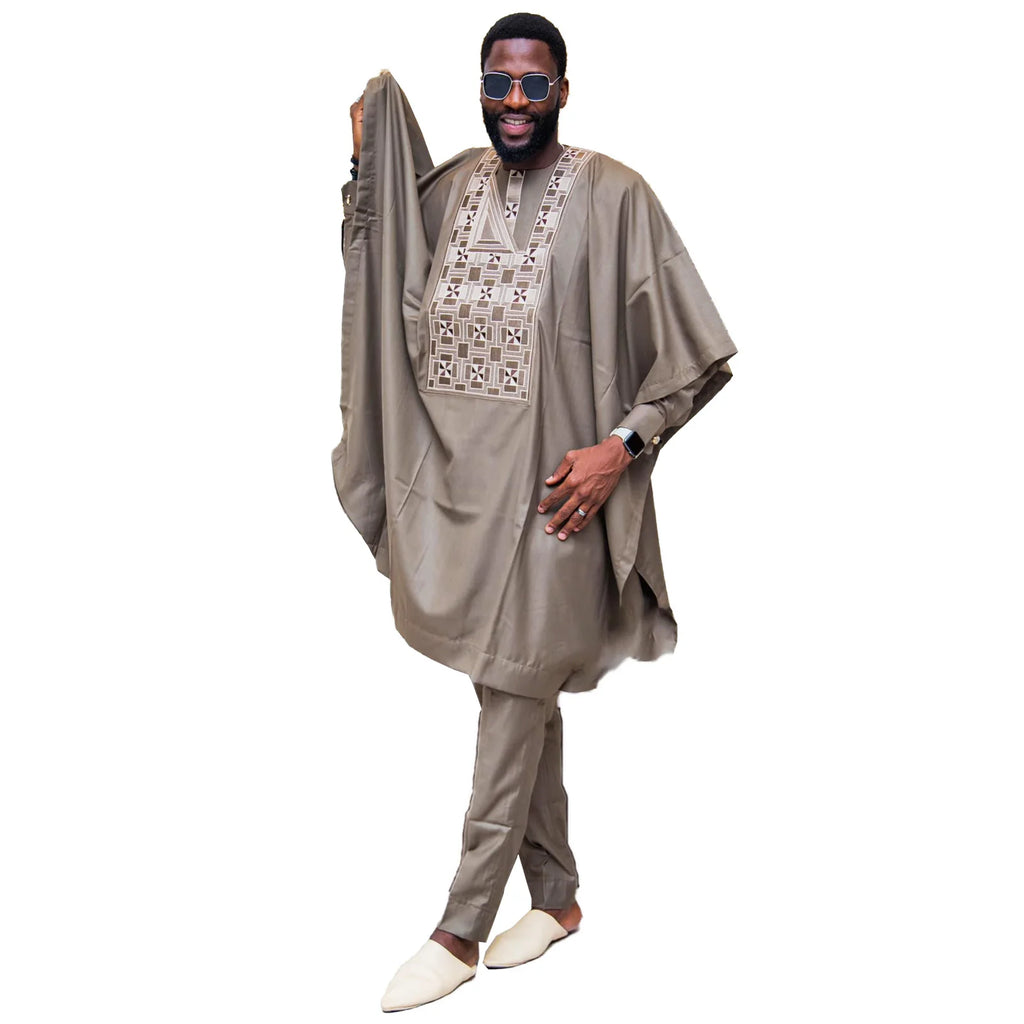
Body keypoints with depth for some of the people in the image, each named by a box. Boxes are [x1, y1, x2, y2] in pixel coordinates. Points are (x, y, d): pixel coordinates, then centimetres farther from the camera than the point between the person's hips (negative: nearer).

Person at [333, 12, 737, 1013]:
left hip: (551, 487, -5)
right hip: (458, 474, 6)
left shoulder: (612, 197, -7)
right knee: (526, 697, 14)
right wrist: (364, 164, 7)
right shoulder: (450, 185, 10)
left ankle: (461, 930, 15)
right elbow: (381, 292, 16)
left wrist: (621, 445, -16)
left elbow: (697, 354, -6)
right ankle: (558, 897, 31)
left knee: (511, 696, 1)